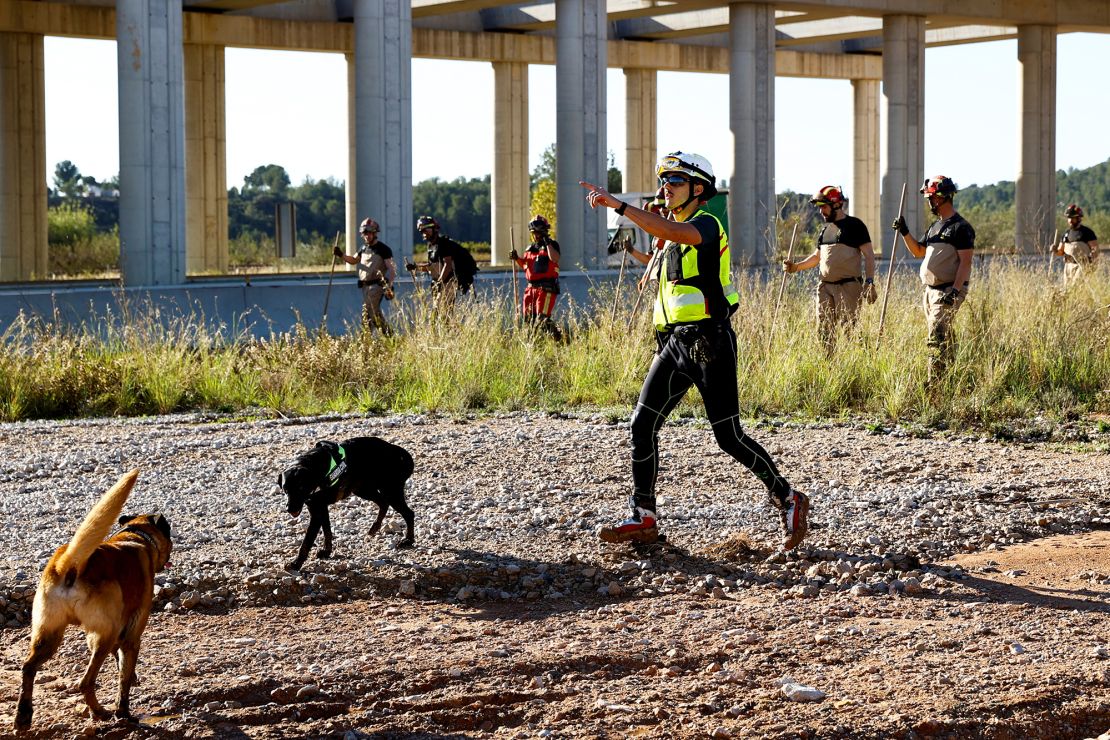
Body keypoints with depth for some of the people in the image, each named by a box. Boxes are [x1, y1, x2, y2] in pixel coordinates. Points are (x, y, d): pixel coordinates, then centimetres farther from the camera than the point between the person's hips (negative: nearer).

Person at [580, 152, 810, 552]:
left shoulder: (707, 225, -9)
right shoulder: (673, 237, 20)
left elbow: (674, 232, -32)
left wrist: (617, 204, -36)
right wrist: (665, 345, 22)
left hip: (710, 342, -9)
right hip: (675, 342, 9)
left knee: (729, 437, -7)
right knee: (643, 424, 0)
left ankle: (788, 500, 9)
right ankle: (643, 518, 5)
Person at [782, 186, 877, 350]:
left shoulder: (854, 225, -4)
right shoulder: (825, 229, 18)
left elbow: (869, 255, -8)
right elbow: (817, 256, 27)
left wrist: (869, 283, -17)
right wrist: (796, 267, 12)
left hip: (849, 286, -7)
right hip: (825, 287, 7)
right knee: (824, 330, 4)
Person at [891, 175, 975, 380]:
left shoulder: (960, 227, -10)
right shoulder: (935, 226, 18)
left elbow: (965, 262, -16)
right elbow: (918, 251, 26)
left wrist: (955, 291, -24)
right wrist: (904, 232, 11)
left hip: (949, 290, -9)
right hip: (930, 291, 9)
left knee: (937, 338, -16)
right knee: (946, 339, 12)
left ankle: (935, 383, -19)